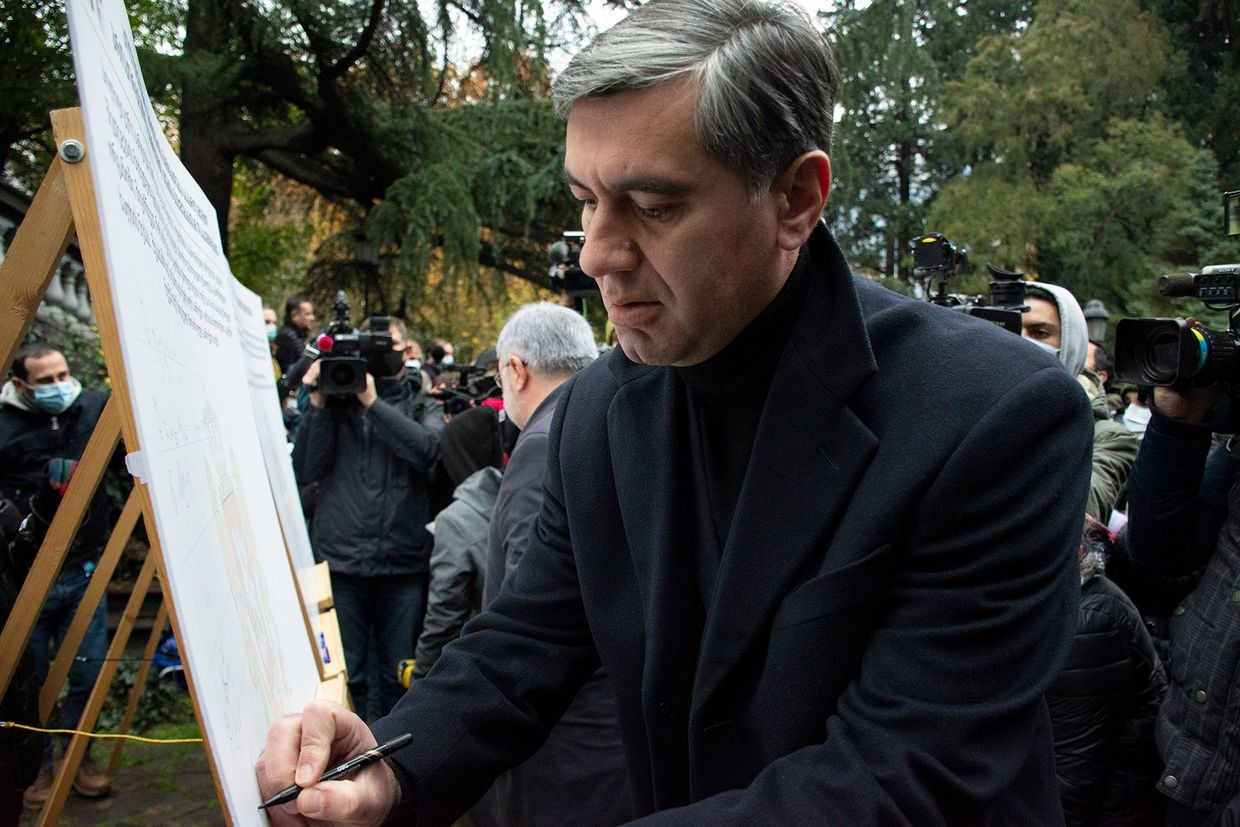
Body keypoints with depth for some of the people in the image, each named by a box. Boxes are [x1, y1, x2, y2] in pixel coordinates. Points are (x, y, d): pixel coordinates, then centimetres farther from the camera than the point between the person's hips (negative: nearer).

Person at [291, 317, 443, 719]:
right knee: (343, 674, 7)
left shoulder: (422, 406, 10)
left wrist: (373, 402, -11)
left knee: (400, 677, 9)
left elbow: (427, 449, -12)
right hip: (342, 560, 0)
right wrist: (318, 403, -6)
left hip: (404, 563, 0)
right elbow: (305, 470, -1)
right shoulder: (337, 402, 8)